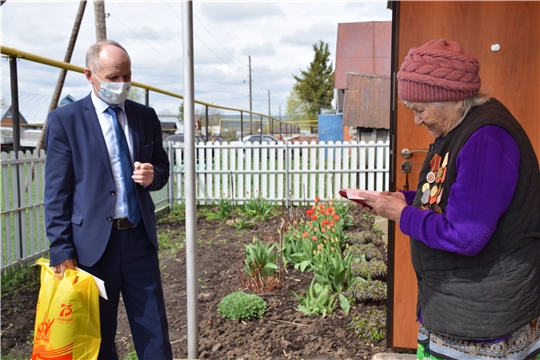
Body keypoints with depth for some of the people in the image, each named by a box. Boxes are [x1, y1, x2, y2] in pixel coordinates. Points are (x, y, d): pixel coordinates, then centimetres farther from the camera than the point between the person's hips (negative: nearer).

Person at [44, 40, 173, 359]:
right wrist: (62, 251, -9)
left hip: (140, 238, 3)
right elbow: (57, 193, -6)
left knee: (154, 332, 10)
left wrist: (153, 176, -9)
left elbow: (162, 167, 16)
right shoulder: (65, 120, -5)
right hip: (93, 243, -3)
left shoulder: (146, 116, 6)